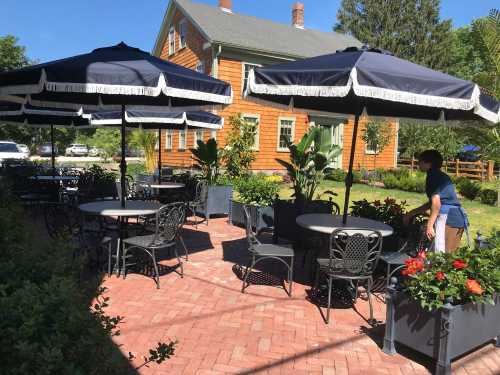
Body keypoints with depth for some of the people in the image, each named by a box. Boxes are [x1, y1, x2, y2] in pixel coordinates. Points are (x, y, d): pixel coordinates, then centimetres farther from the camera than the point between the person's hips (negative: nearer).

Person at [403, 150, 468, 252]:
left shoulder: (433, 175, -6)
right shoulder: (442, 176, 22)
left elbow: (436, 202, -18)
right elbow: (431, 203, 27)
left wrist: (429, 226, -18)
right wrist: (411, 213, 30)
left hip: (447, 217, -10)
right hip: (459, 218, 10)